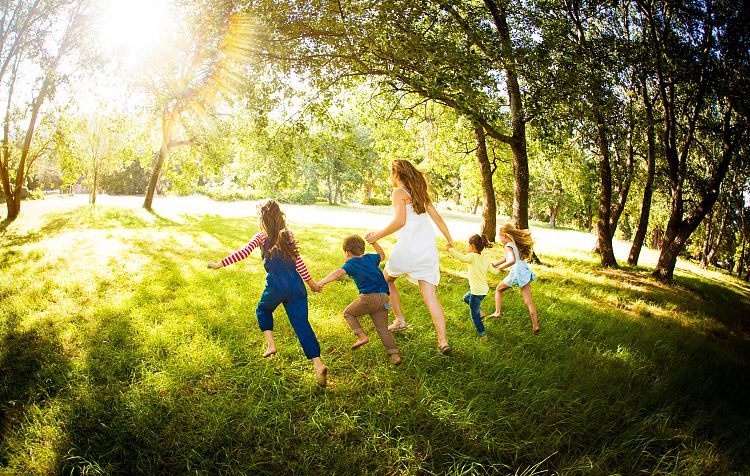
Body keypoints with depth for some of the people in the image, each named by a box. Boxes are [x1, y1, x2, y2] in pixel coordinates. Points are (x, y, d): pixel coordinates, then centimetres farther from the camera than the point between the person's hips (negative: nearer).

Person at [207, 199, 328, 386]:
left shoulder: (261, 237, -1)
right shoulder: (288, 234, 6)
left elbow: (243, 253, -11)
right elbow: (298, 261, 3)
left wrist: (219, 264, -4)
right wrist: (310, 281, 10)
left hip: (276, 286, -2)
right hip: (296, 286, 2)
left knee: (263, 310, 30)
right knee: (302, 324, 1)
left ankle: (270, 344, 15)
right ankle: (317, 363, -10)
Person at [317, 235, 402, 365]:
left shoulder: (351, 264, 0)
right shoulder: (370, 258, 19)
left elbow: (339, 272, -20)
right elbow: (382, 255, 41)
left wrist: (322, 282, -32)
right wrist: (374, 242, 41)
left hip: (369, 297, -6)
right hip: (384, 298, 6)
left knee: (348, 313, 17)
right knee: (383, 328, 13)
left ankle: (361, 336, 3)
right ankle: (394, 354, 3)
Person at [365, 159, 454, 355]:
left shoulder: (399, 193, -3)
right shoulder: (420, 193, 19)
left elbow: (400, 220, -17)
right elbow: (437, 217, 20)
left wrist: (377, 235, -10)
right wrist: (450, 240, 27)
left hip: (408, 247, -6)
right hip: (429, 248, 6)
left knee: (386, 279, 21)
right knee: (430, 295, 2)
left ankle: (400, 320, 20)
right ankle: (443, 341, -6)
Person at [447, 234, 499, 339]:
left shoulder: (472, 256, -16)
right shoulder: (486, 259, 5)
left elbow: (463, 258, -38)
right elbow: (494, 271, 9)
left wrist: (451, 250, -33)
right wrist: (498, 270, 31)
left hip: (477, 291, -8)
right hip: (484, 289, 8)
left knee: (474, 315, 5)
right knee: (466, 298, 32)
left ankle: (483, 334, 9)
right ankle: (480, 311, 28)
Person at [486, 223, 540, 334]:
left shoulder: (509, 246, -9)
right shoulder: (517, 244, 17)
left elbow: (512, 260, -27)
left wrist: (500, 267, -15)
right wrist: (494, 264, 27)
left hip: (516, 274, -7)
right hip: (526, 273, 7)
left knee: (498, 289, 20)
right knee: (528, 301, 4)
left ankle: (497, 312, 17)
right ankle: (535, 325, -2)